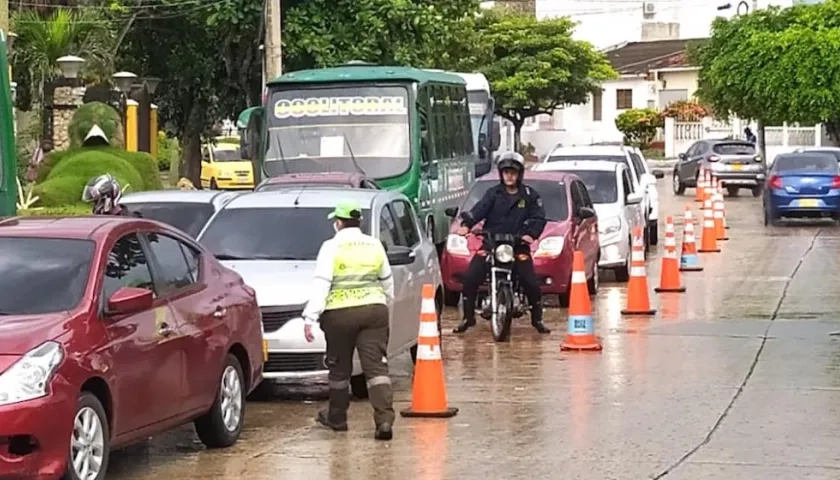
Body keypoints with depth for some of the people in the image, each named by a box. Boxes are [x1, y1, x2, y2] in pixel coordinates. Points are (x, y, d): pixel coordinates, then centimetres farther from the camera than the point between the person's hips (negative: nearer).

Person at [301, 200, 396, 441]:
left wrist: (310, 317, -11)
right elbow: (387, 282, 19)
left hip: (340, 313, -3)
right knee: (376, 367, -3)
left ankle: (337, 417, 27)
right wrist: (386, 304, 36)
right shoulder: (374, 245, 10)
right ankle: (385, 419, -16)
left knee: (339, 369, 13)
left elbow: (321, 285, -11)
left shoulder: (332, 247, -4)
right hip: (374, 309, 3)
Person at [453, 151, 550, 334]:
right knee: (470, 278, -12)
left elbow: (539, 217, 0)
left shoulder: (529, 195, 9)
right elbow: (479, 210, -7)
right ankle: (467, 317, 0)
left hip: (518, 245, -1)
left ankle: (537, 319, 9)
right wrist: (466, 224, -26)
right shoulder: (493, 193, 9)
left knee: (531, 283, -11)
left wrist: (531, 233, -20)